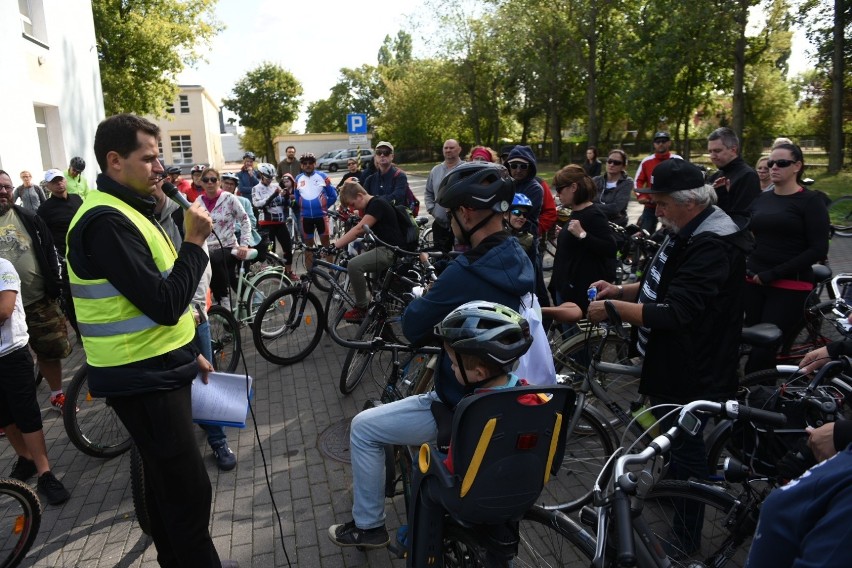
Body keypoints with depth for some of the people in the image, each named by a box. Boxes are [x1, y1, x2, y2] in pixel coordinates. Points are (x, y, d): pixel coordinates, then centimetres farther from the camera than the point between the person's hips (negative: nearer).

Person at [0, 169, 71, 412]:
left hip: (41, 301, 2)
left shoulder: (30, 219, 4)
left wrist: (56, 286, 0)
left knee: (52, 350, 11)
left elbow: (50, 252, 6)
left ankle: (57, 395, 29)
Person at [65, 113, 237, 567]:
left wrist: (186, 352, 18)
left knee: (166, 479, 21)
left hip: (153, 368, 10)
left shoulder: (122, 211, 13)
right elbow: (164, 304, -27)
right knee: (189, 490, -2)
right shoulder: (106, 222, -21)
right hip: (142, 379, -10)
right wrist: (194, 242, -17)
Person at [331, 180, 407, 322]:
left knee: (354, 265, -27)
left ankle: (361, 307, -10)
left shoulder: (377, 204, -16)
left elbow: (359, 230, -25)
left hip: (392, 251, -11)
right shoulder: (370, 206, 15)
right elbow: (360, 231, 13)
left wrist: (335, 245, -28)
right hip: (382, 248, 11)